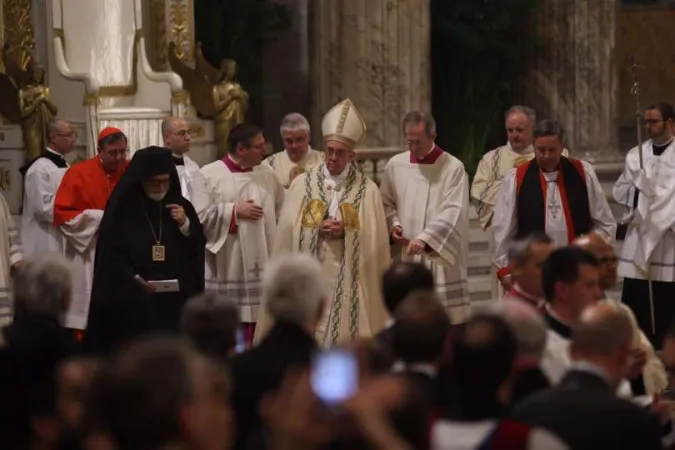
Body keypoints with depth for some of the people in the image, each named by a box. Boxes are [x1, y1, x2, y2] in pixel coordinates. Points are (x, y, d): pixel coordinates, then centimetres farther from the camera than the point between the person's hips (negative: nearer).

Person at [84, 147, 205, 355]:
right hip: (132, 303, -3)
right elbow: (111, 256, -6)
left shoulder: (181, 207, 11)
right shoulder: (123, 209, -2)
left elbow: (198, 249, 7)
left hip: (175, 302, 3)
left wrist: (185, 225, -9)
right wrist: (136, 279, -18)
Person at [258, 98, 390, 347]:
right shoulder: (302, 184, 7)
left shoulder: (367, 190, 4)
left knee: (345, 340, -3)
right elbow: (288, 232, 4)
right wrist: (316, 230, -11)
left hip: (349, 280, -1)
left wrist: (346, 232, -13)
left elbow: (376, 240, 1)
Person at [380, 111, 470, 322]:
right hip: (405, 259, 4)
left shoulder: (453, 168, -6)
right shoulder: (395, 165, 7)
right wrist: (393, 224, -3)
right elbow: (387, 204, 18)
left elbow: (452, 212, -14)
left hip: (440, 260, -4)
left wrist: (425, 239, -26)